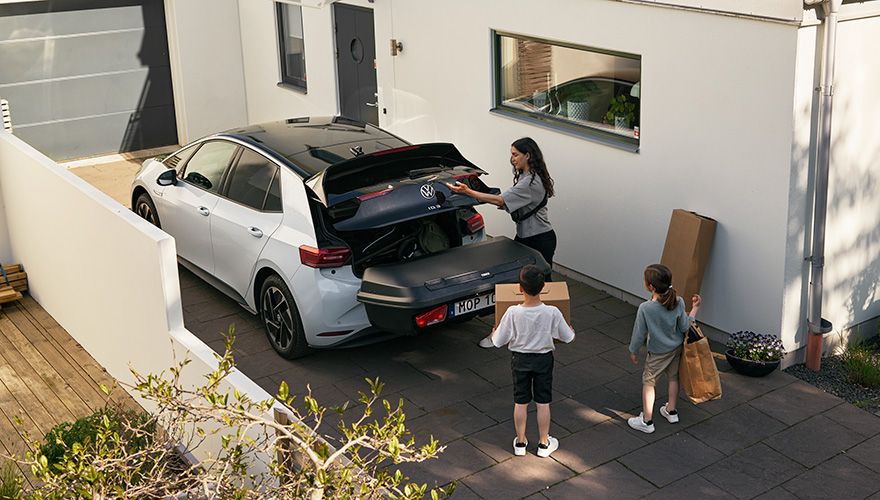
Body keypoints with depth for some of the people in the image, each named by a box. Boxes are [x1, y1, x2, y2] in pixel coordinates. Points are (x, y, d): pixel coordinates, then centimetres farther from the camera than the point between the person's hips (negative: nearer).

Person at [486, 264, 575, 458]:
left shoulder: (513, 313, -24)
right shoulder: (552, 313, -23)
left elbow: (498, 341, -14)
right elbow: (568, 337, -7)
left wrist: (493, 334, 10)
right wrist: (570, 330, 17)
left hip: (520, 360, 0)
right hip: (544, 359, 0)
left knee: (520, 402, 16)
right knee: (543, 402, 16)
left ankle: (520, 442, 30)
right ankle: (544, 443, 27)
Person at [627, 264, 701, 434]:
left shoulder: (645, 308, -29)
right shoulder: (678, 303, -19)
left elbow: (639, 333, -18)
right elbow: (685, 327, -9)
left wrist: (633, 351, -1)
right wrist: (695, 308, 2)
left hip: (658, 353, -4)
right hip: (677, 348, 4)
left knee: (648, 382, 12)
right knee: (673, 377, 25)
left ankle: (646, 421, 17)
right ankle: (671, 411, 40)